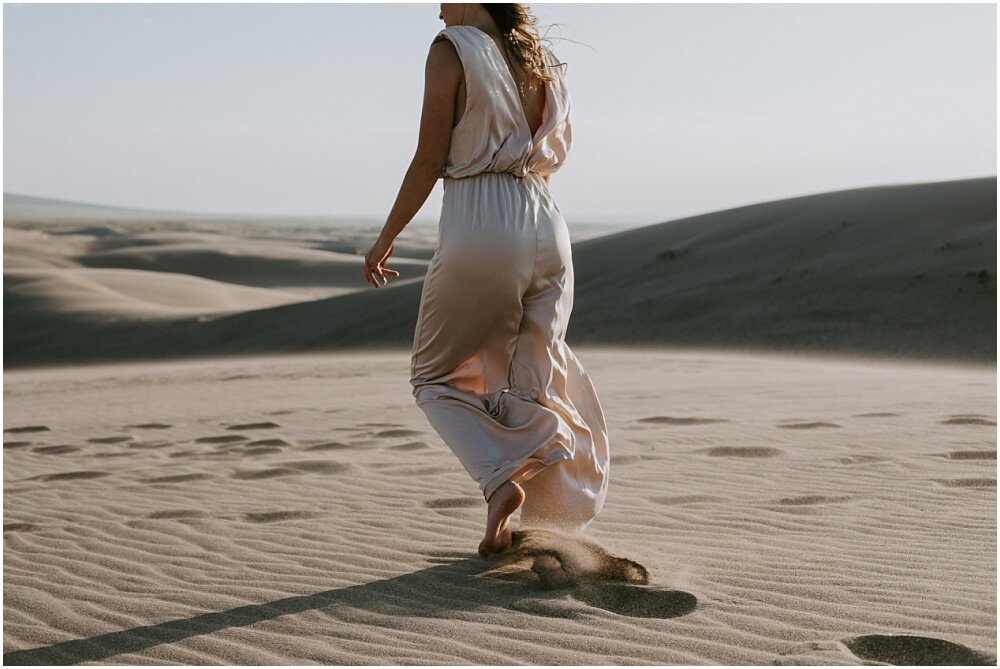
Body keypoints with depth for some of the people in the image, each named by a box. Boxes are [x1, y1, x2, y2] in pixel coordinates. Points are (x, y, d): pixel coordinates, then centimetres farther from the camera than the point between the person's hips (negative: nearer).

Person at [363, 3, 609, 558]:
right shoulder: (540, 60, 15)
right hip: (546, 227, 6)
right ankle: (551, 532, 5)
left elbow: (430, 161, -6)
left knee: (436, 377, 12)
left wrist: (385, 238, 2)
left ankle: (501, 478, -10)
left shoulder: (451, 50, -3)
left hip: (479, 231, -5)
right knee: (531, 391, 10)